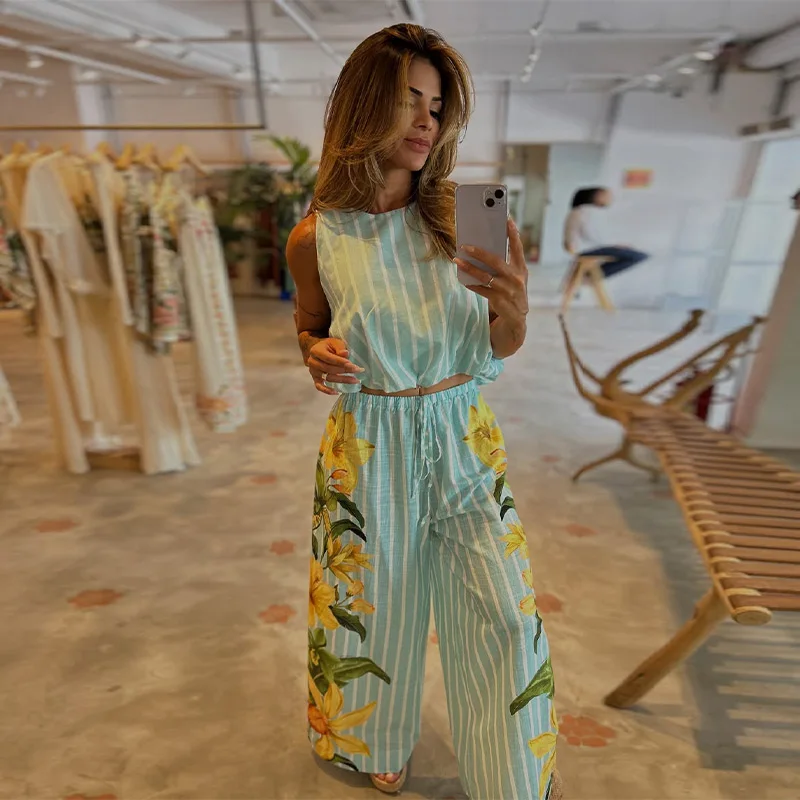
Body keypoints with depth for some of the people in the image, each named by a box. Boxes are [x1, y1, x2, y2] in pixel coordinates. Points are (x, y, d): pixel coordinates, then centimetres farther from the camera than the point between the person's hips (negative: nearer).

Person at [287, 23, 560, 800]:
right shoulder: (315, 238, -7)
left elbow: (500, 351, 2)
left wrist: (514, 312, -20)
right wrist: (317, 356, -13)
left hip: (463, 442, 2)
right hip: (367, 450, -1)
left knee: (505, 613, 10)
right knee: (374, 604, 18)